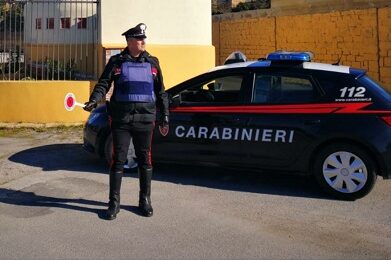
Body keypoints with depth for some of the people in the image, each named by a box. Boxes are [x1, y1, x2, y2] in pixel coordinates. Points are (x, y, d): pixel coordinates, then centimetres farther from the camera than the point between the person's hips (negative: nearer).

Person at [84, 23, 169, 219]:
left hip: (145, 118, 2)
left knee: (145, 160, 8)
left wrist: (165, 115, 10)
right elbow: (103, 84, 0)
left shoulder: (152, 62, 10)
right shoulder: (116, 62, 4)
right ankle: (114, 202, 12)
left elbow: (160, 91, 13)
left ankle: (145, 200, 21)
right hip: (121, 119, -2)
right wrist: (93, 101, -19)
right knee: (118, 160, 2)